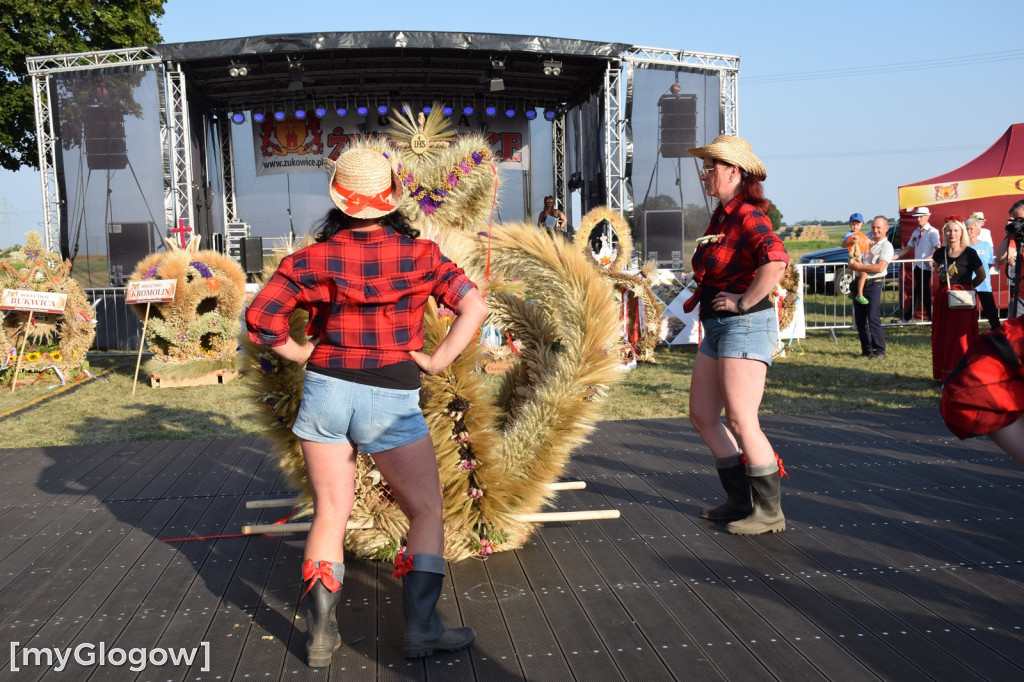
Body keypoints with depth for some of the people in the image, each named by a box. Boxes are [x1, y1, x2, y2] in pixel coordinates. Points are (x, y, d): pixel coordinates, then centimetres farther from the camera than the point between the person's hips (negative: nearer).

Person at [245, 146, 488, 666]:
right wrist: (437, 360, -6)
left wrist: (300, 353, 7)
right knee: (427, 513, 10)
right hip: (392, 401, -2)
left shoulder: (314, 259, -2)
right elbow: (474, 306, -10)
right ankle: (421, 628, 8)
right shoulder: (419, 254, -3)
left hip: (325, 389, 3)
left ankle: (321, 634, 17)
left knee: (330, 514, 13)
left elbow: (260, 319, -6)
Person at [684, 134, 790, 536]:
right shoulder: (721, 216, 15)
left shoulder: (748, 216, -15)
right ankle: (740, 502, 23)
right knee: (703, 416, 12)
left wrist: (745, 301, -24)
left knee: (741, 421, -7)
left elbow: (776, 259, -33)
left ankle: (769, 512, 7)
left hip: (746, 325, -10)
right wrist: (701, 293, 14)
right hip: (716, 326, 10)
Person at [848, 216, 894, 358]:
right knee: (860, 318, 6)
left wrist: (860, 267, -12)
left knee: (873, 318, -12)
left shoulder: (886, 246, -3)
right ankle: (866, 349, 14)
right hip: (859, 283, 6)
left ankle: (880, 350, -4)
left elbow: (880, 267, -16)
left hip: (874, 284, -6)